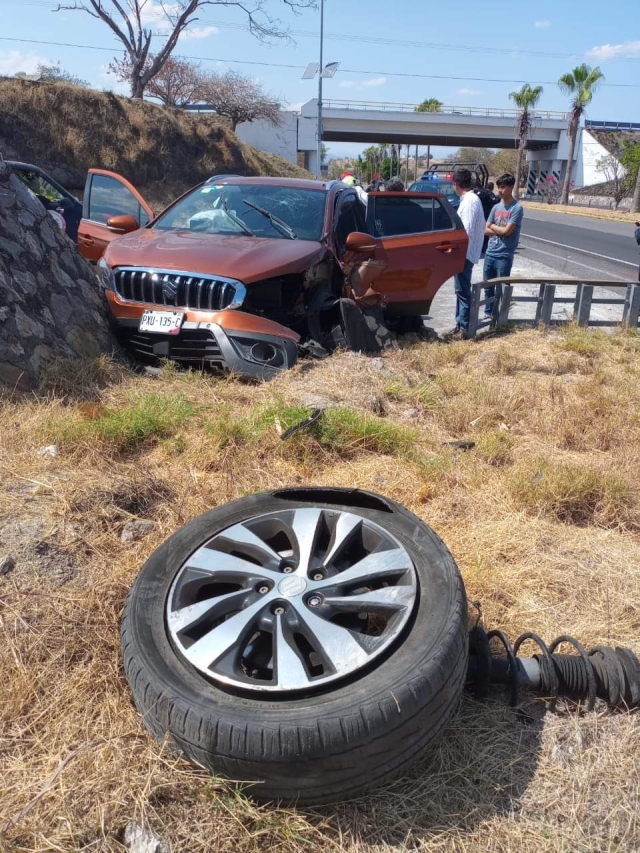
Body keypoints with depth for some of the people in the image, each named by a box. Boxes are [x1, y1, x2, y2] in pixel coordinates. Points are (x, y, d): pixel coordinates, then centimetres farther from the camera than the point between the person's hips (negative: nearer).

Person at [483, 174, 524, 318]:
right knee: (488, 286, 12)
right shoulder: (496, 207, 11)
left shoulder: (517, 208, -8)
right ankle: (488, 313, 25)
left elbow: (507, 231, -16)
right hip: (490, 253, 6)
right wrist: (500, 231, -8)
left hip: (504, 256, -6)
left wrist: (493, 226, 1)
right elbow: (486, 230, 8)